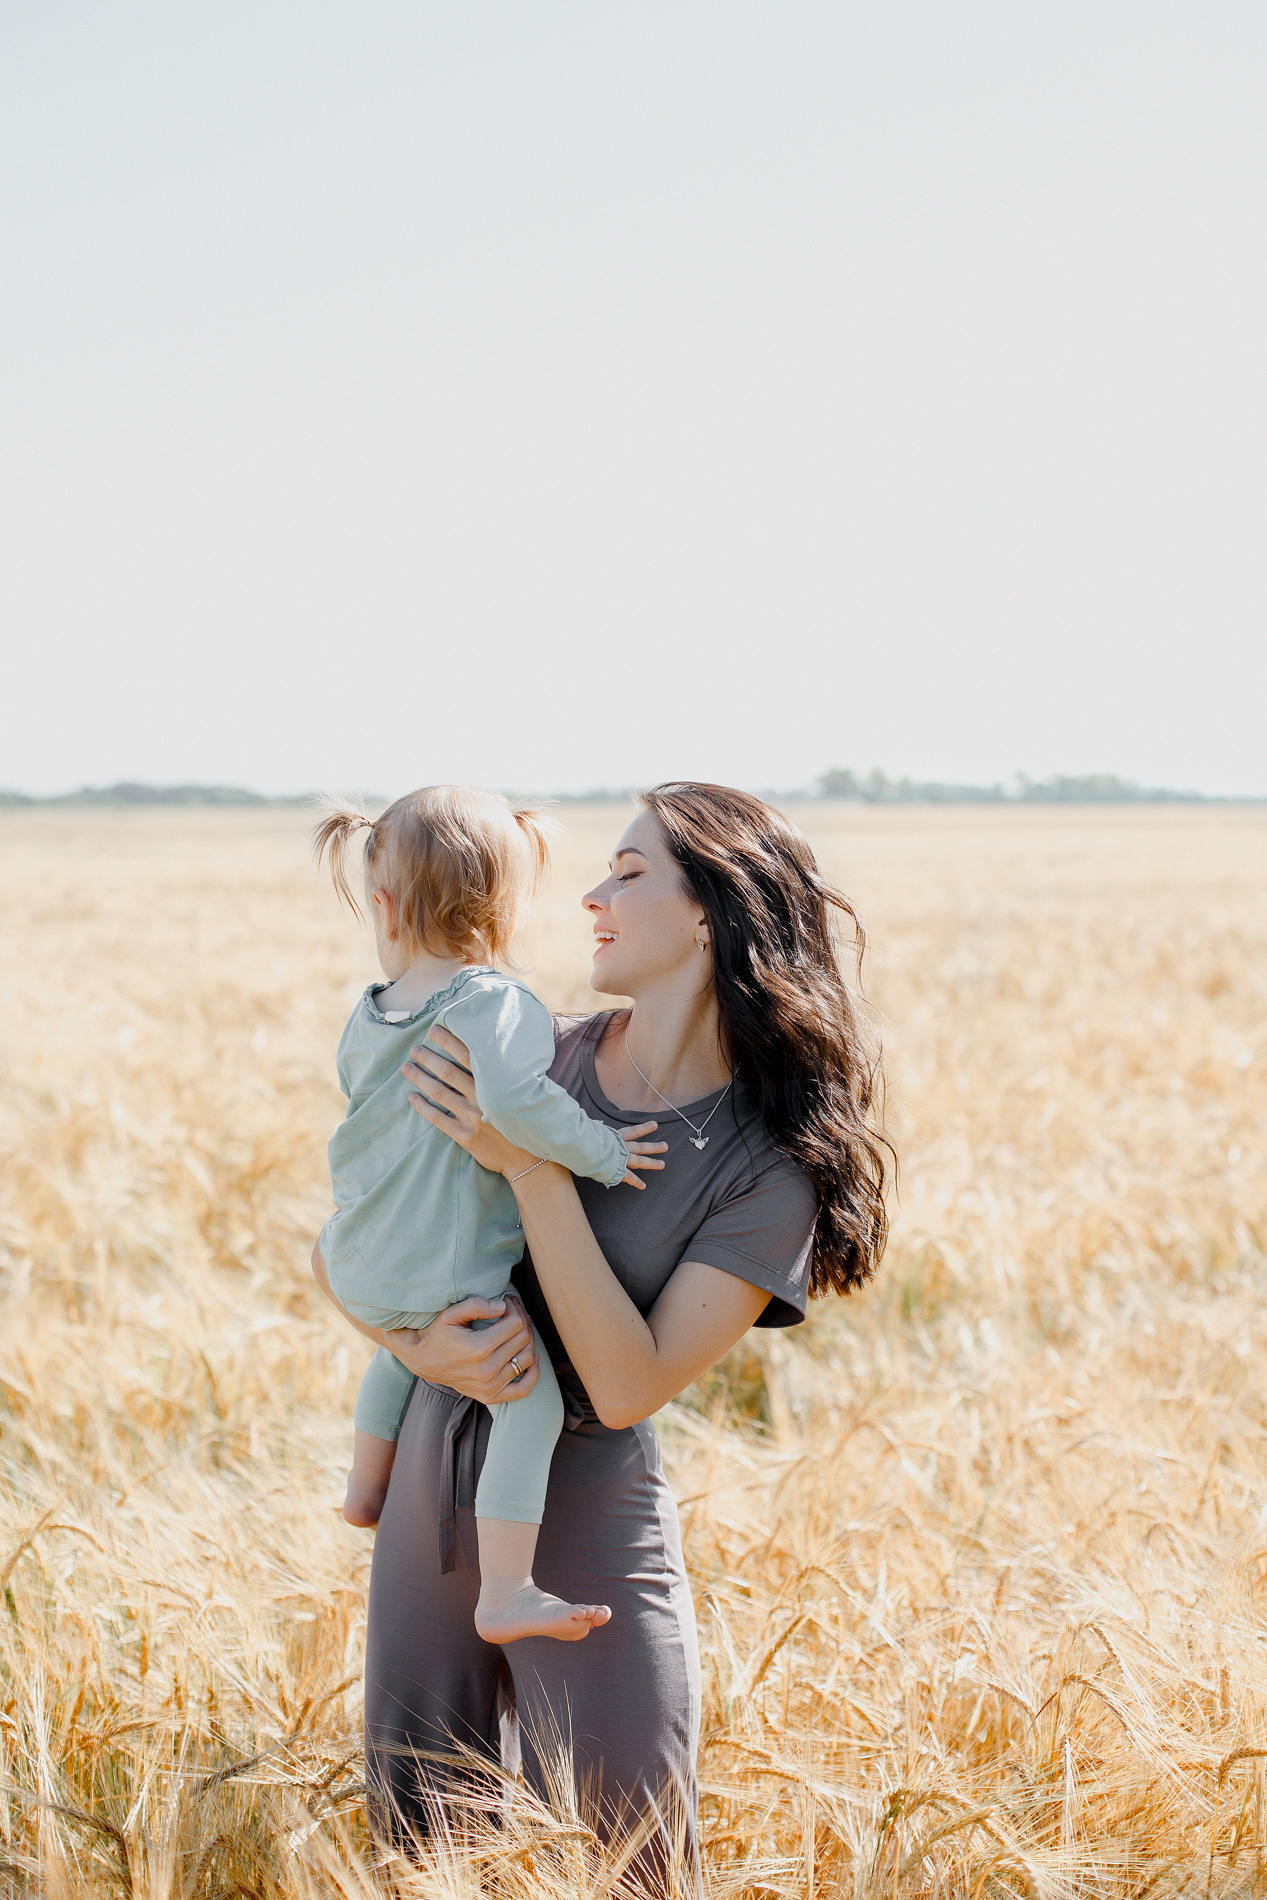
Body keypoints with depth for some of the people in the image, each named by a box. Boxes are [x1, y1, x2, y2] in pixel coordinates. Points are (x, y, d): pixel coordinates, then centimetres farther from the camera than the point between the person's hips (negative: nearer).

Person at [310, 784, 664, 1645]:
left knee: (408, 1344, 36)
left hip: (362, 1267, 8)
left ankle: (369, 1486, 54)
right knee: (533, 1401, -7)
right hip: (444, 1279, -8)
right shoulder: (499, 1004, -20)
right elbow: (514, 1100, -37)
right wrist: (599, 1149, -24)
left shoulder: (370, 1016, 4)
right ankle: (505, 1593, -14)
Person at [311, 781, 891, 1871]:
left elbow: (629, 1385, -20)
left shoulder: (774, 1161, -13)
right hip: (434, 1492, 5)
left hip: (589, 1544, -4)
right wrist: (426, 1346, -15)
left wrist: (533, 1166, -22)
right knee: (423, 1852, 16)